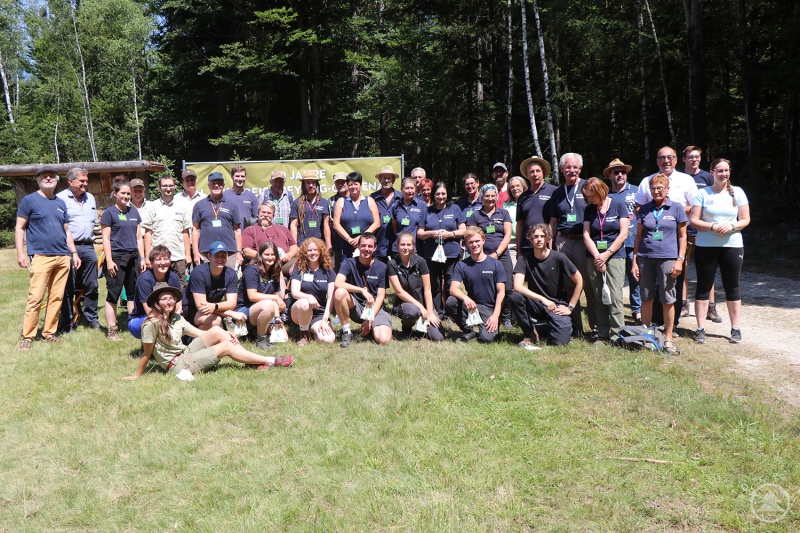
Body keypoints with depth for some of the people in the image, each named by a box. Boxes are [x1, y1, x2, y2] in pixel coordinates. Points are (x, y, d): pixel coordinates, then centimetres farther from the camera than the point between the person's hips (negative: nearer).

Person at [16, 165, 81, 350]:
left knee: (57, 297, 6)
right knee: (35, 297, -9)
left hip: (63, 257, 5)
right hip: (41, 257, -5)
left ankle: (49, 333, 14)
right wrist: (20, 252, -9)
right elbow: (19, 228, 1)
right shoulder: (30, 200, 3)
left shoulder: (61, 203, 17)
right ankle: (27, 336, -2)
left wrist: (74, 253, 16)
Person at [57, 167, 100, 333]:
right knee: (68, 289, 1)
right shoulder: (60, 198, -5)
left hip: (88, 247, 6)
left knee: (91, 286, 9)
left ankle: (91, 318, 20)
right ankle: (66, 324, 9)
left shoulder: (90, 198, 15)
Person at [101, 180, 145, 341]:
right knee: (113, 294, -2)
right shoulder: (109, 212, -2)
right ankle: (112, 330, 2)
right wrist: (109, 260, -12)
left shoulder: (134, 212, 13)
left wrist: (142, 258, 11)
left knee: (133, 293, 9)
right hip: (117, 258, -5)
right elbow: (106, 238, -5)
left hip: (133, 258, 5)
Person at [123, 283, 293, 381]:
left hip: (186, 353, 8)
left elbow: (200, 333, 6)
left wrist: (226, 335, -5)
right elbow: (147, 352, -11)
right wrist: (137, 375, -8)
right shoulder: (152, 323, -17)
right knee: (226, 347, -15)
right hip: (177, 365, -8)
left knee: (217, 331, -12)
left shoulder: (176, 318, 7)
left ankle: (255, 362, -11)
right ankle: (271, 361, -10)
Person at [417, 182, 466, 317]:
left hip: (451, 254, -2)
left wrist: (450, 234, -13)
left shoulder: (455, 209, 9)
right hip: (431, 254, 2)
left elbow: (463, 230, 4)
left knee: (451, 286, -2)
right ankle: (438, 312, 16)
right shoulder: (427, 211, 12)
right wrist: (431, 233, -11)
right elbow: (419, 233, 8)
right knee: (434, 286, 6)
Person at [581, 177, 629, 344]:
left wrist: (607, 254, -7)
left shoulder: (618, 205, 0)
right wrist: (597, 256, -8)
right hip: (594, 258, 3)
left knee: (615, 297, -9)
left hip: (615, 256, -3)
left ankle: (617, 334, -3)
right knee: (598, 298, 4)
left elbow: (623, 233, -4)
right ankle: (602, 334, 11)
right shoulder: (589, 209, 10)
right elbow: (586, 235, 4)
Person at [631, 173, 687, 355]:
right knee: (646, 298, 7)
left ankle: (668, 338, 11)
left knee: (667, 300, 0)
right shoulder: (645, 209, 10)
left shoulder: (676, 208, 4)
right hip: (645, 258, 2)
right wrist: (634, 261, 6)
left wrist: (680, 259, -5)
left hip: (668, 258, -2)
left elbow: (682, 236, 4)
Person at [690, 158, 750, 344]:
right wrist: (712, 227, -19)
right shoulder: (702, 193, 1)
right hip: (706, 246, -1)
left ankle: (735, 329, 16)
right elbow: (694, 220, -3)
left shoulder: (737, 192, 5)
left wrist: (731, 226, -15)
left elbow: (745, 219, 4)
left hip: (732, 246, 1)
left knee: (732, 287, 7)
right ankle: (701, 328, 9)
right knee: (703, 287, 3)